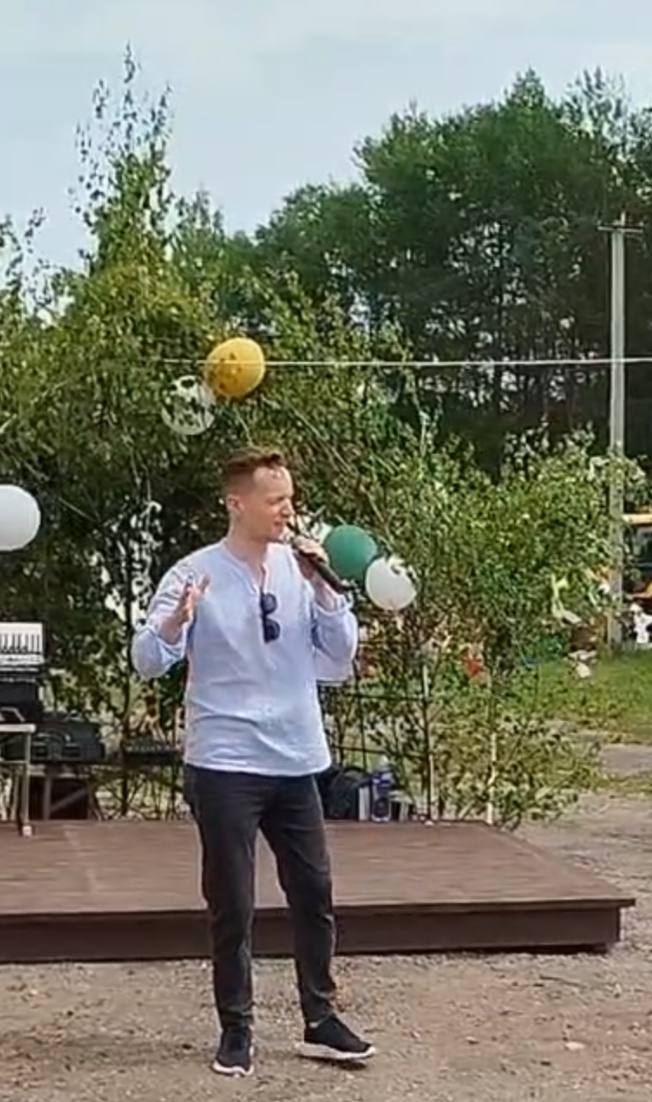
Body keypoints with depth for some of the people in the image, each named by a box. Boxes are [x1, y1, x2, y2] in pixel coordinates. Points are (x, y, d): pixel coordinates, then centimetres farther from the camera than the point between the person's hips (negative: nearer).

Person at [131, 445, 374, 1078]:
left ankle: (320, 1021, 21)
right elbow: (147, 661, -11)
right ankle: (236, 1029, 17)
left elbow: (342, 653, 3)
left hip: (297, 761, 4)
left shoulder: (300, 570, 4)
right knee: (232, 904, 3)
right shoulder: (196, 574, -8)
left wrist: (321, 588, -10)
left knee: (314, 895, 8)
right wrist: (178, 618, -31)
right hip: (225, 764, -4)